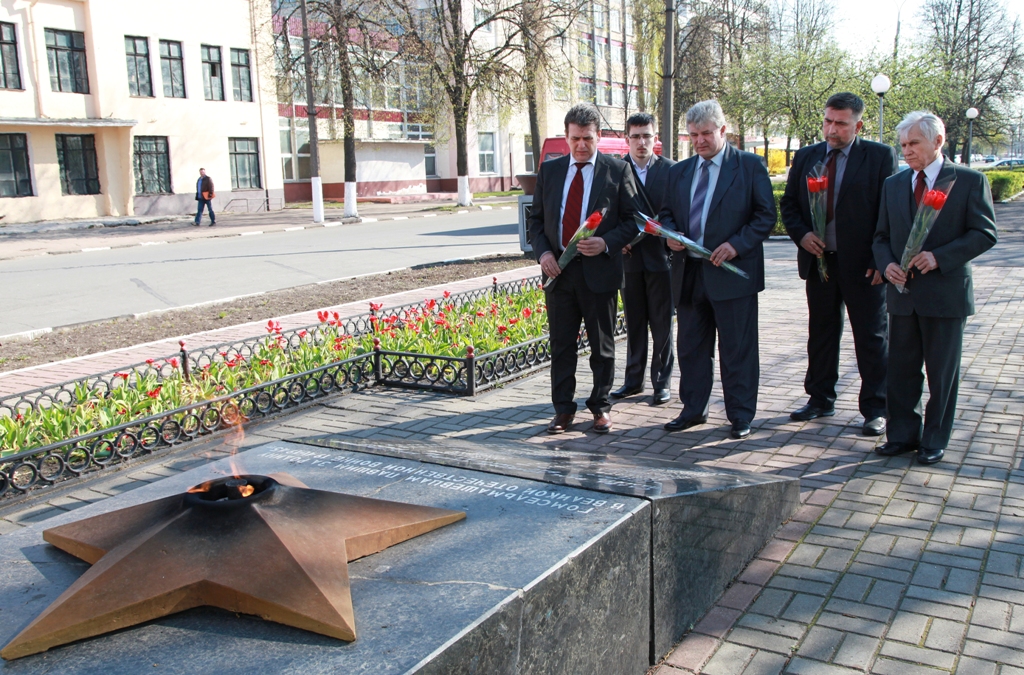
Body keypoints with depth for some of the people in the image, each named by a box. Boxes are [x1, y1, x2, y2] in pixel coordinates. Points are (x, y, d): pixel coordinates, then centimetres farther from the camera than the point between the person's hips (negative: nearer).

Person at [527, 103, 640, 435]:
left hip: (599, 270, -2)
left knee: (602, 345, 8)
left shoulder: (617, 170, 0)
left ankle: (601, 406, 22)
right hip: (558, 270, 3)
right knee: (561, 345, 7)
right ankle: (563, 409, 18)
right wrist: (542, 251, -5)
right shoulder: (549, 170, 9)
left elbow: (632, 219, 1)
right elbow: (536, 218, 12)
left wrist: (606, 243, -16)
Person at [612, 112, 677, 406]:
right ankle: (634, 379, 22)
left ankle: (662, 381, 15)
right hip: (630, 257, 2)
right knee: (634, 323, 12)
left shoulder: (671, 170, 0)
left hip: (661, 257, -2)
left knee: (662, 324, 5)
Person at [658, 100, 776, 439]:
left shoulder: (750, 166, 0)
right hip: (688, 273, 5)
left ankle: (741, 416, 14)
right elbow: (667, 214, 20)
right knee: (690, 347, 11)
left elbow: (766, 215, -3)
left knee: (738, 350, 2)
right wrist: (670, 234, -3)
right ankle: (693, 409, 24)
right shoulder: (679, 172, 14)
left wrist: (737, 245, -16)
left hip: (732, 272, -4)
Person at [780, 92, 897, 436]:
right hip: (818, 260, 4)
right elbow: (788, 204, 12)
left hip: (862, 265, -4)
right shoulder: (806, 156, 8)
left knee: (871, 338, 4)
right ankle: (820, 400, 27)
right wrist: (801, 234, -7)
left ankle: (875, 409, 14)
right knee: (821, 333, 14)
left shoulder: (880, 156, -4)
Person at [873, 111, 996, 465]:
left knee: (942, 372, 6)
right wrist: (887, 263, -8)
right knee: (901, 369, 9)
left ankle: (934, 440, 18)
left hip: (946, 292, -4)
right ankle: (903, 434, 22)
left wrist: (939, 257, -19)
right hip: (903, 291, 4)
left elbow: (984, 233, -7)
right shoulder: (893, 184, 10)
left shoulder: (969, 181, -3)